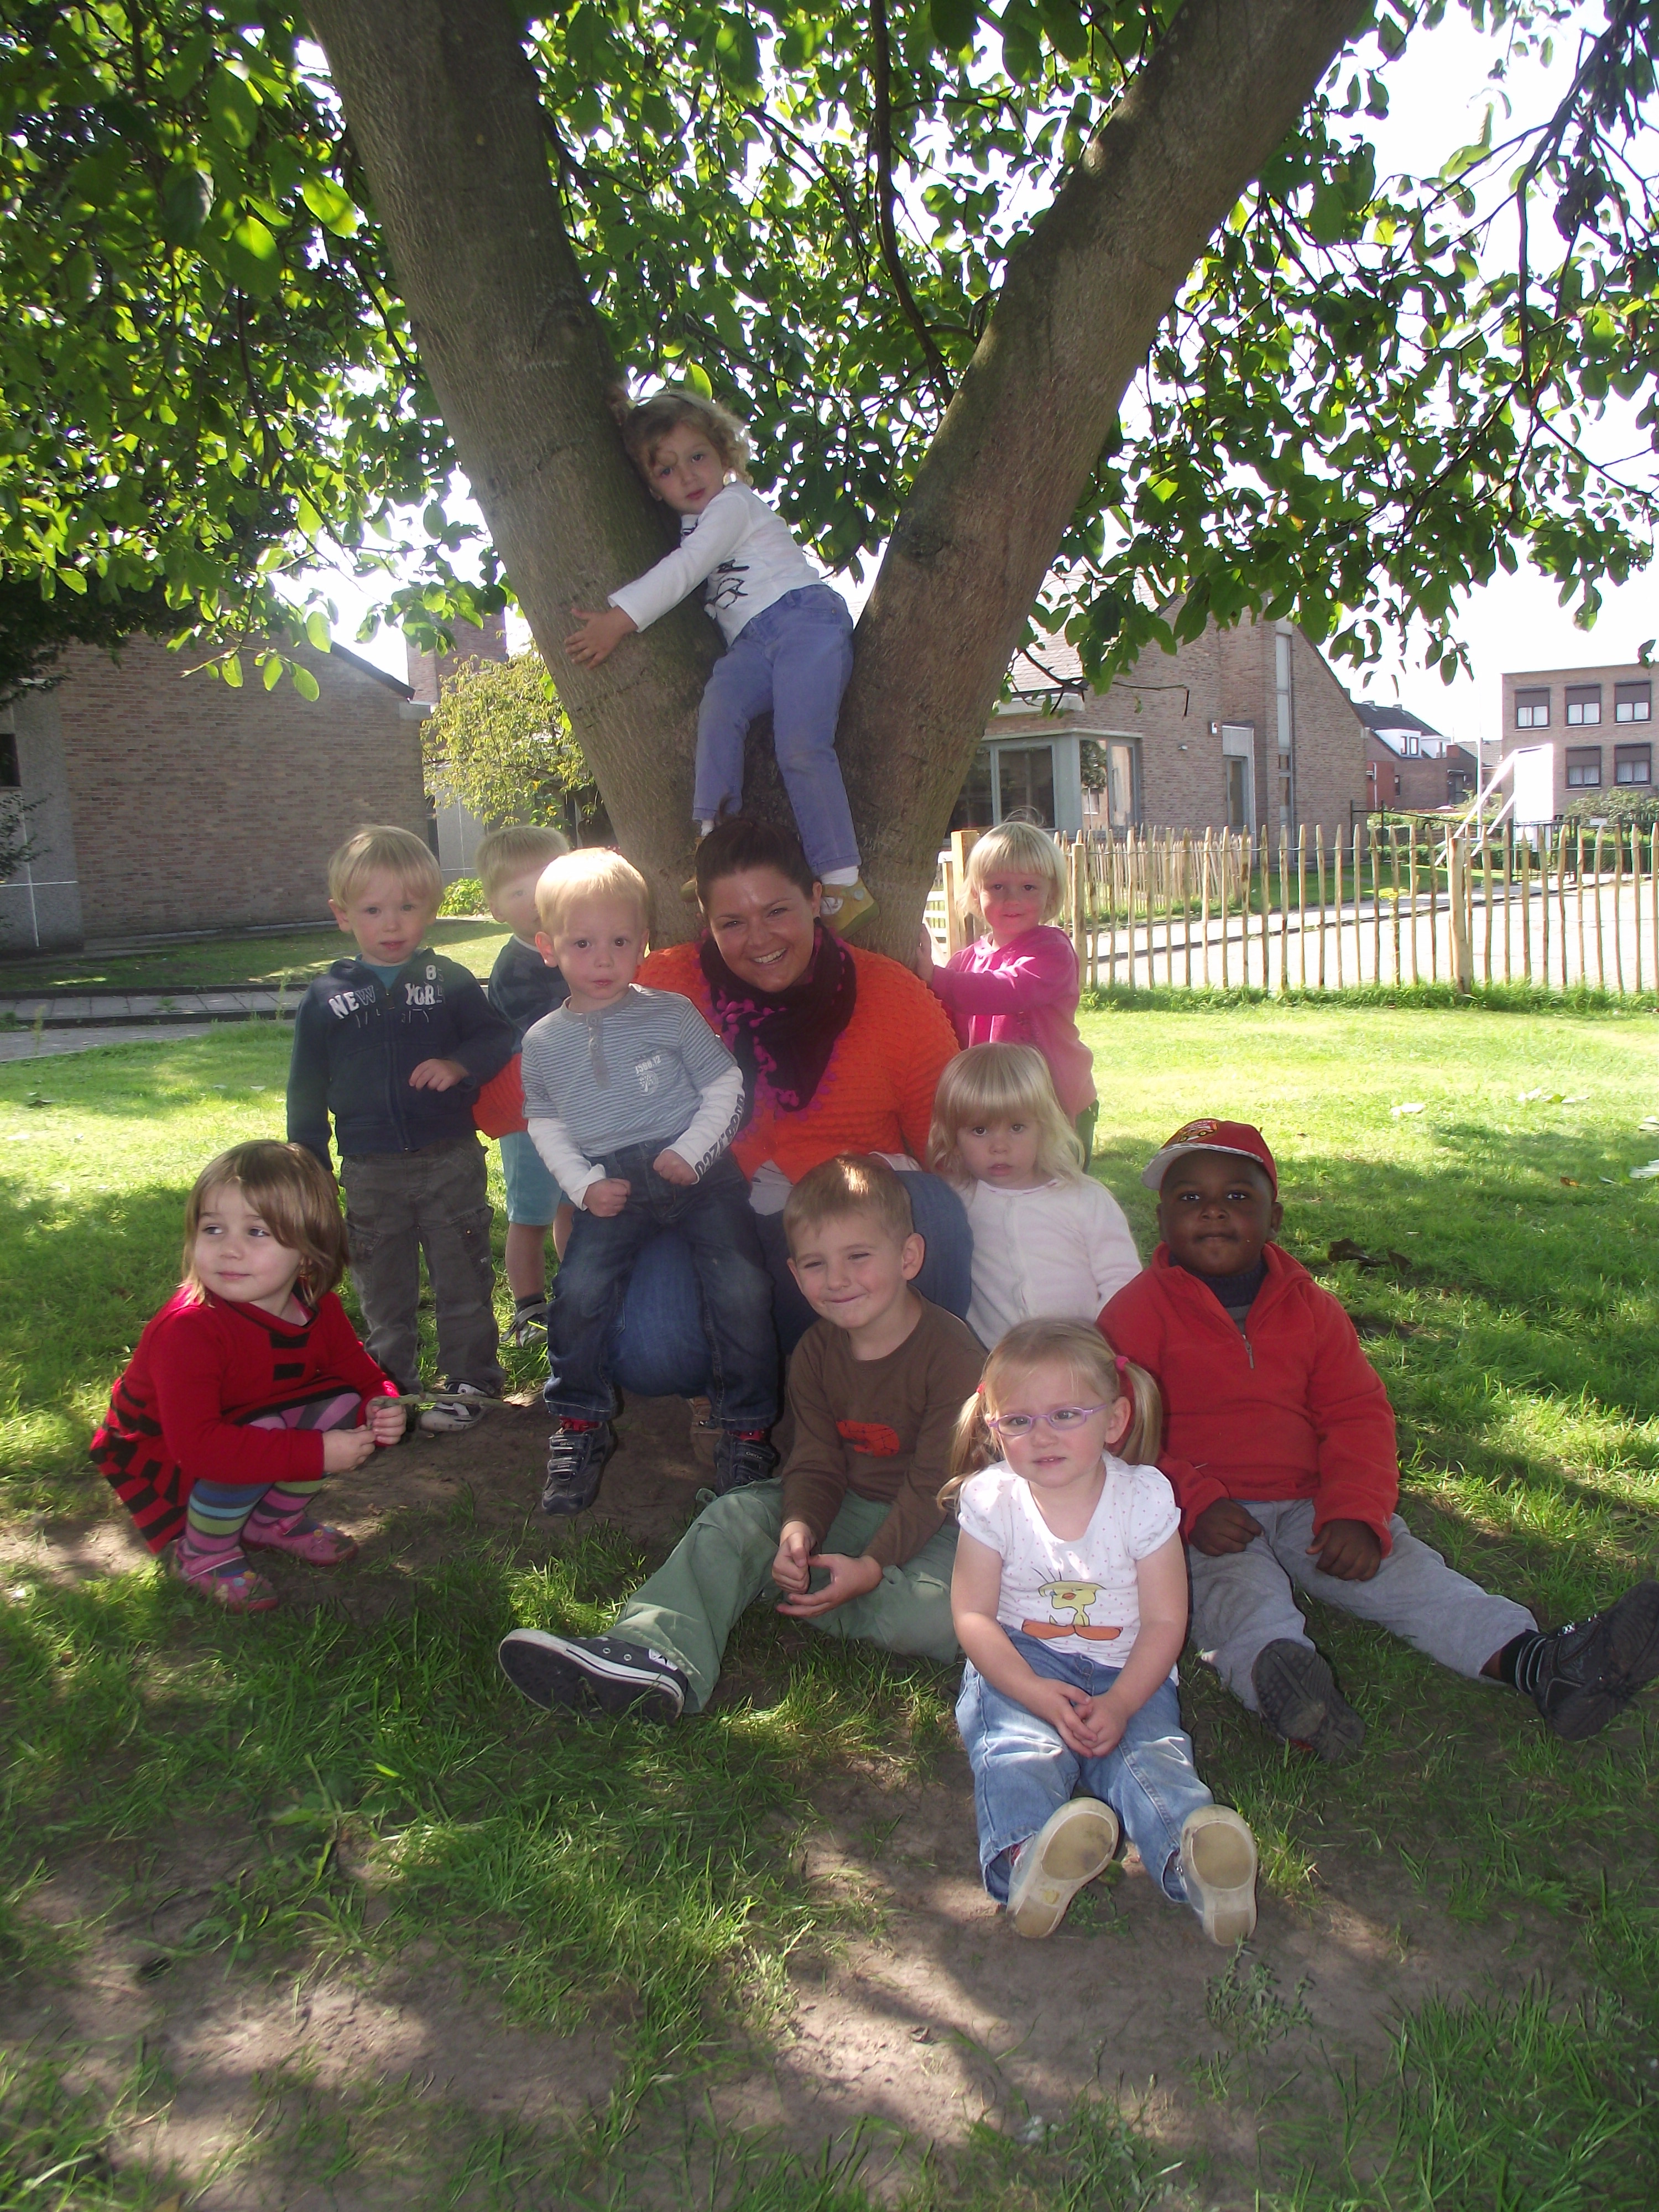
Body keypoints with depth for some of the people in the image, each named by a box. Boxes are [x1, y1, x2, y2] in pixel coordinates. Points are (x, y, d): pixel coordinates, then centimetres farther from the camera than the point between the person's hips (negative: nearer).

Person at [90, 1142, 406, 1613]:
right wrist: (316, 1454, -42)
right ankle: (202, 1554, -7)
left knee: (341, 1403, -11)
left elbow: (363, 1375, 0)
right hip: (159, 1460, -6)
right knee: (263, 1427, -31)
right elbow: (197, 1442, -41)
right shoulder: (189, 1329, -34)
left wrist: (383, 1408, -26)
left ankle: (275, 1522, 10)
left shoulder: (320, 1309, -14)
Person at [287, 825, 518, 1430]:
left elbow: (500, 1036, 0)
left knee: (462, 1278, 7)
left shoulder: (450, 981, -1)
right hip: (370, 1170, 2)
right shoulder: (327, 997, 2)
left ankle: (470, 1379, 20)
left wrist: (459, 1064, -19)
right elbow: (307, 1087, 6)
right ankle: (392, 1380, 29)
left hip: (452, 1159, -1)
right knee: (382, 1287, 14)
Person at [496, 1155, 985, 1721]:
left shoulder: (951, 1355, -20)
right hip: (847, 1508, 5)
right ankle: (656, 1654, -34)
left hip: (939, 1525, -5)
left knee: (935, 1616, -35)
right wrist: (799, 1529, -24)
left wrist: (871, 1565, -29)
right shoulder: (816, 1353, 1)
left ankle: (783, 1590, -13)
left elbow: (934, 1484, -20)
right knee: (737, 1517, -15)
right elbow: (816, 1465, -2)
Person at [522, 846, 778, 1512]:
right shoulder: (545, 1043, 8)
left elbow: (724, 1085, 3)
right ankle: (580, 1426, 8)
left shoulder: (671, 1013, 0)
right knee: (579, 1292, -15)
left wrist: (692, 1151, -10)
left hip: (698, 1173, -1)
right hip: (611, 1188, 2)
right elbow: (544, 1122, 16)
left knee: (741, 1287, -15)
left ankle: (746, 1430, 4)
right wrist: (583, 1184, 1)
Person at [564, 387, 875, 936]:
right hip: (751, 642, 6)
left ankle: (843, 883, -22)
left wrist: (620, 618, -17)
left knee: (800, 745, -25)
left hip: (806, 617, -6)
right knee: (719, 708, -27)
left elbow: (683, 571, -12)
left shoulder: (734, 503, 0)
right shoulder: (688, 530, 24)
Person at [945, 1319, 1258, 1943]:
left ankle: (1194, 1855, -52)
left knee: (1149, 1748, -29)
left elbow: (1165, 1621, -6)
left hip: (1126, 1670, 1)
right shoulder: (991, 1499, -6)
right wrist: (1040, 1695, -23)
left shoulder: (1144, 1496, -7)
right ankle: (1028, 1856, -56)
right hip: (1019, 1665, 0)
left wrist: (1119, 1704, -23)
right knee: (1020, 1747, -31)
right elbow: (974, 1615, -7)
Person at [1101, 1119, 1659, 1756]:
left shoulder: (1310, 1308, 12)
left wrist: (1355, 1514, -11)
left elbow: (1359, 1414, 7)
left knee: (1404, 1569, -16)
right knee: (1240, 1589, -35)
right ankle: (1274, 1671, -66)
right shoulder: (1138, 1311, -3)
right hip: (1206, 1522, -5)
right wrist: (1194, 1505, -24)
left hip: (1307, 1507, 5)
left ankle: (1539, 1663, -32)